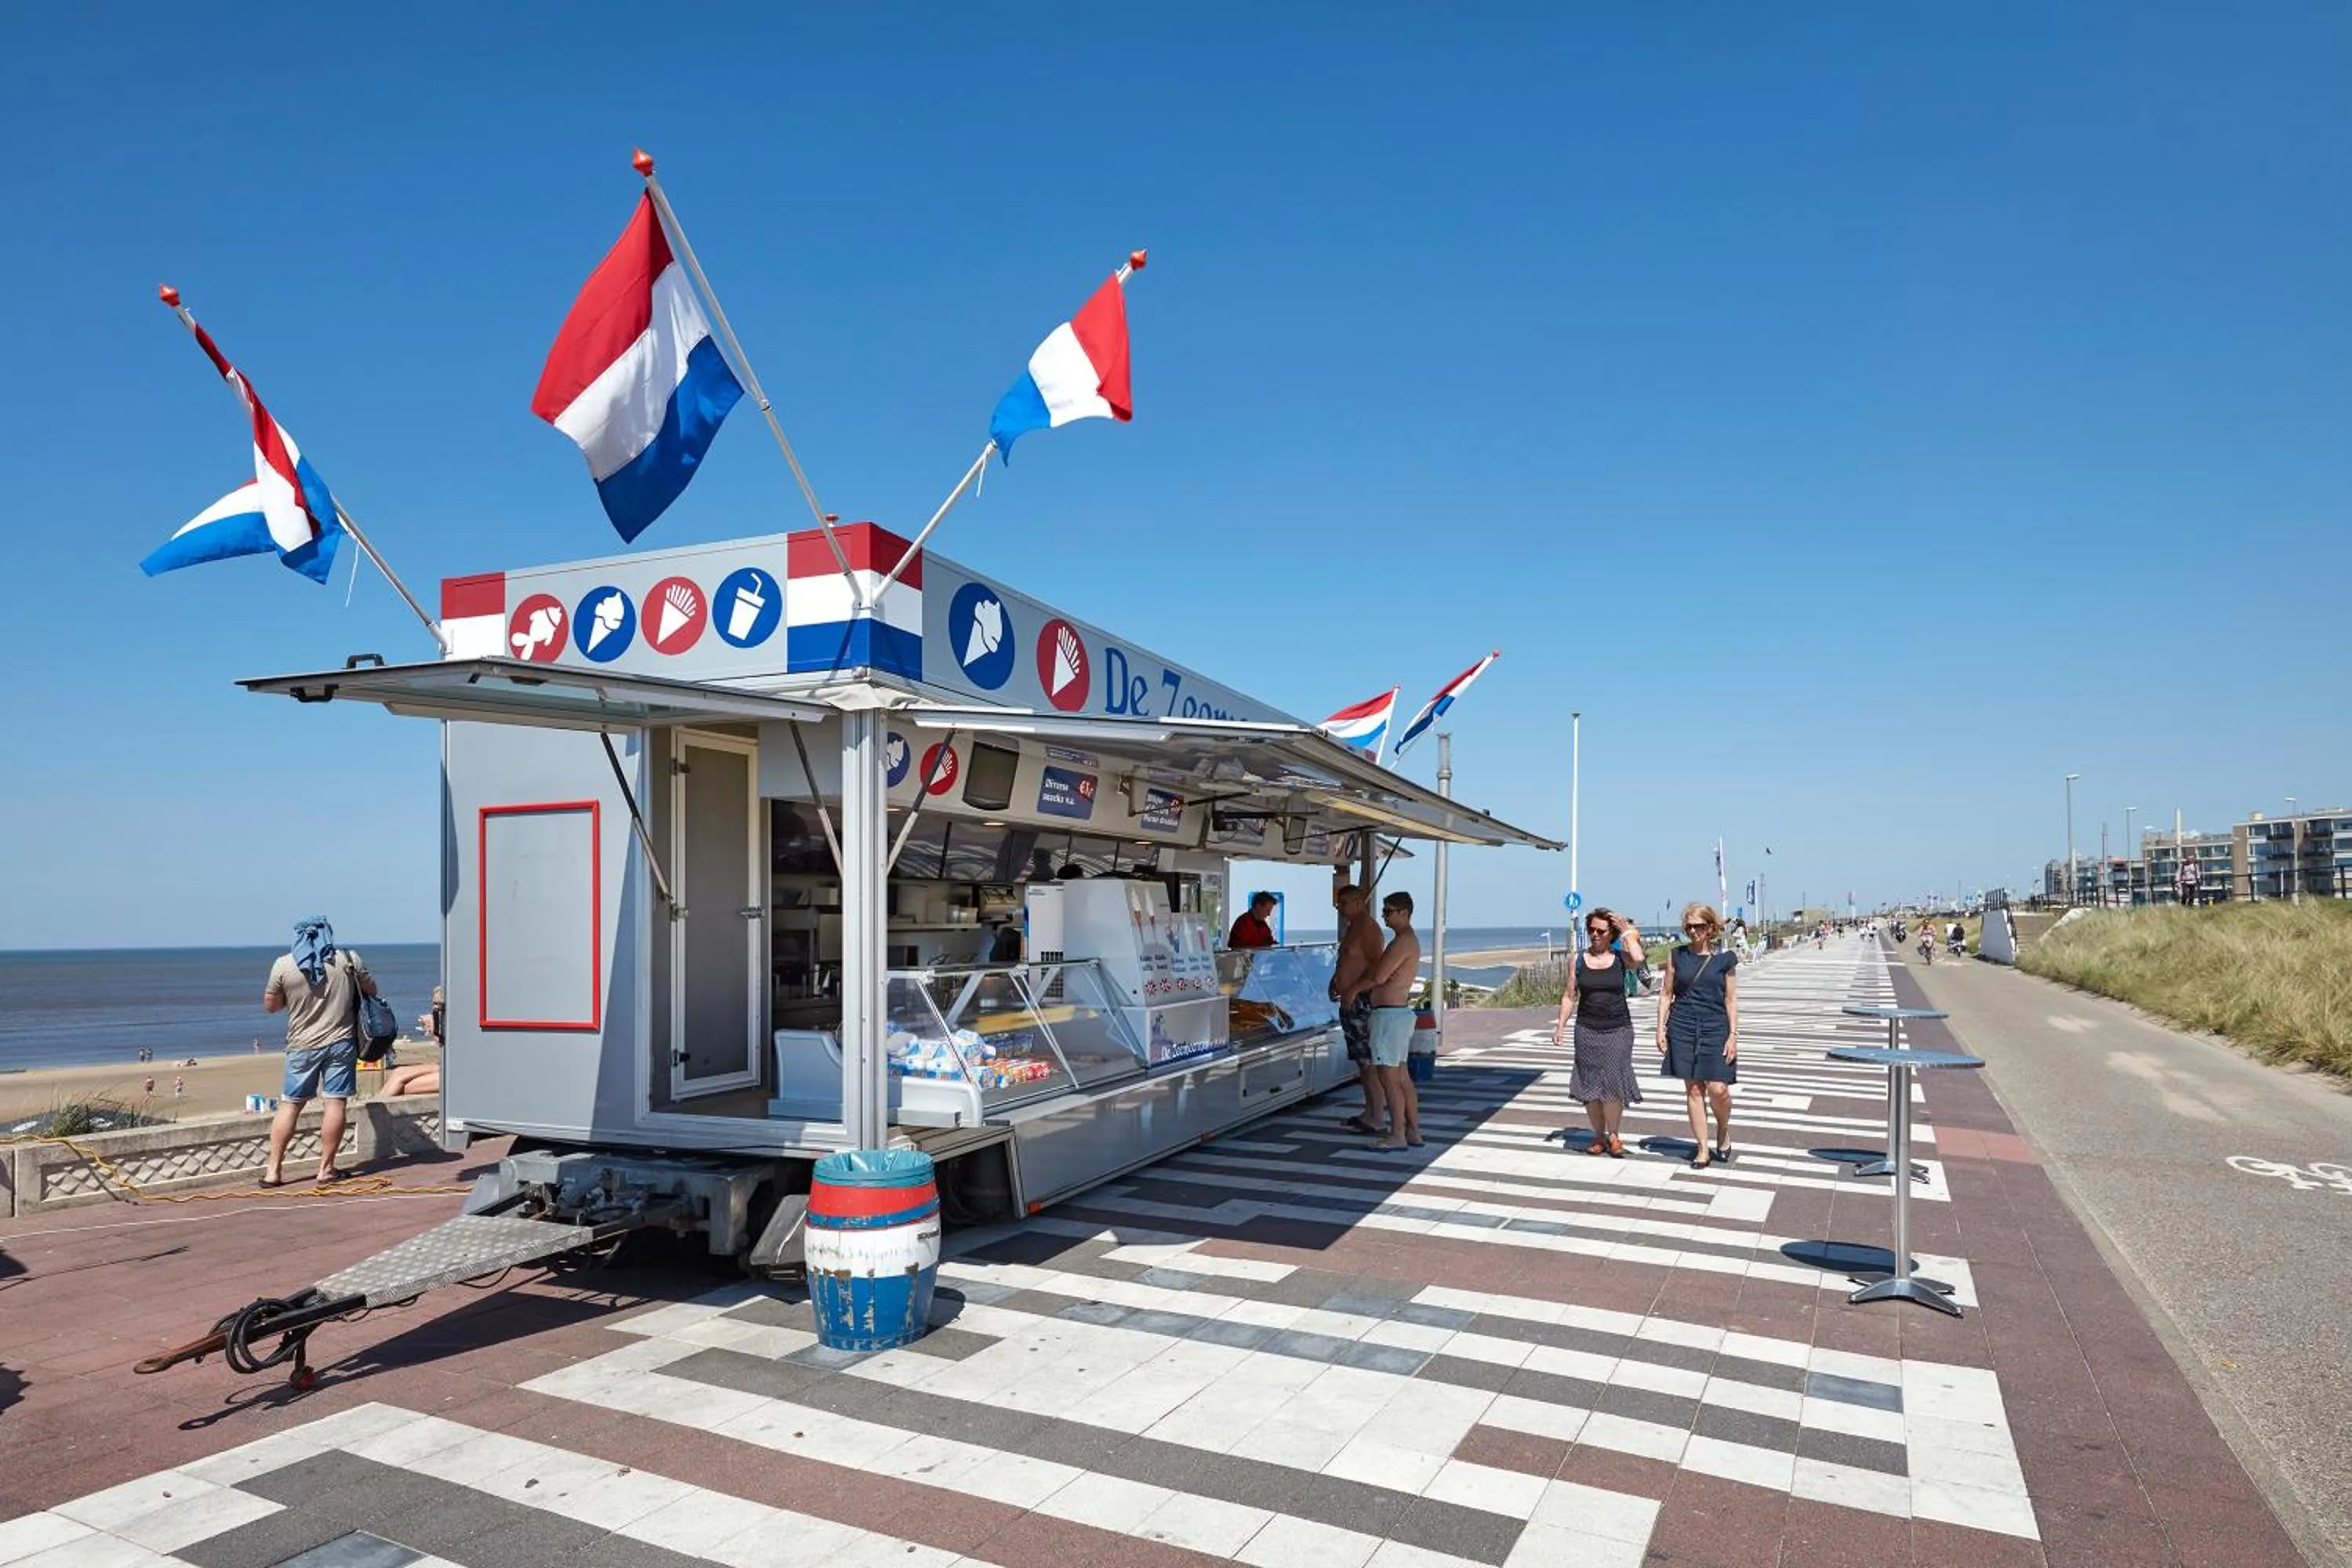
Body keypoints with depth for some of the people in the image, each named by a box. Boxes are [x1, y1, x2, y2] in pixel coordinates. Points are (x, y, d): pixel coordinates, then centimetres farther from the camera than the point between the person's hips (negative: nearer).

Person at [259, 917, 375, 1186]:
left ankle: (273, 1170, 13)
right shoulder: (348, 959, -3)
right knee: (335, 1103, 2)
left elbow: (270, 1006, 5)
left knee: (290, 1104, 10)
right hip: (340, 1042, -1)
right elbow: (371, 990, 9)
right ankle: (326, 1168, 5)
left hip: (302, 1045, 1)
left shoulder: (283, 965, -3)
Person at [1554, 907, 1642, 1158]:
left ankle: (1613, 1135, 15)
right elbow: (1569, 996, 7)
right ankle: (1598, 1136, 16)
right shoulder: (1579, 960, 4)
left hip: (1618, 1030, -1)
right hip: (1587, 1031, 2)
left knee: (1614, 1084, -3)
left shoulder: (1620, 959, 0)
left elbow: (1638, 959, -24)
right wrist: (1561, 1026, 0)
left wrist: (1627, 931, -12)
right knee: (1590, 1086, 4)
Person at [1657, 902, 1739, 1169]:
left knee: (1717, 1089, -8)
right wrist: (1660, 1028, 2)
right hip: (1682, 1029, 2)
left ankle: (1723, 1132, 22)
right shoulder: (1678, 956, 5)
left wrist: (1733, 1035, -4)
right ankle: (1702, 1149, 12)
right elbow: (1667, 994, 9)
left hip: (1715, 1029, -1)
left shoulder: (1724, 959, 1)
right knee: (1693, 1089, 4)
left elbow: (1731, 1000, 3)